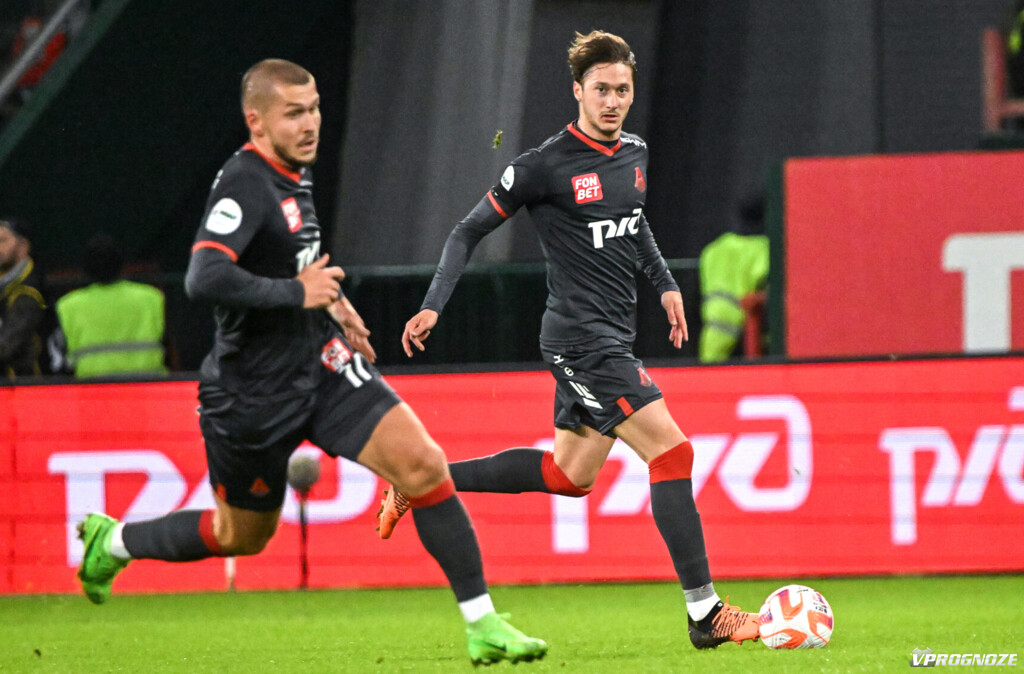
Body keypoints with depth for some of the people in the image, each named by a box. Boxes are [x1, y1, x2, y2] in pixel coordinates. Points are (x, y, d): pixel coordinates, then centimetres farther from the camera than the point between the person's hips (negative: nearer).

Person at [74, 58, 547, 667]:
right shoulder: (244, 186, -22)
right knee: (243, 536, 13)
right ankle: (114, 541, 40)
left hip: (323, 365, 7)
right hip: (255, 391, -7)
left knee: (424, 467, -12)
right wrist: (298, 293, -27)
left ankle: (483, 626, -8)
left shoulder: (295, 174, 7)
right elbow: (204, 280, -36)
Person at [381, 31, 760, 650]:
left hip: (613, 336, 9)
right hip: (581, 337, -9)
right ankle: (706, 615, -13)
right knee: (672, 452, -16)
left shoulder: (635, 153, 9)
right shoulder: (546, 166, -13)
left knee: (570, 475, 16)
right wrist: (433, 306, -13)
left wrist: (665, 283, 20)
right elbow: (471, 231, -6)